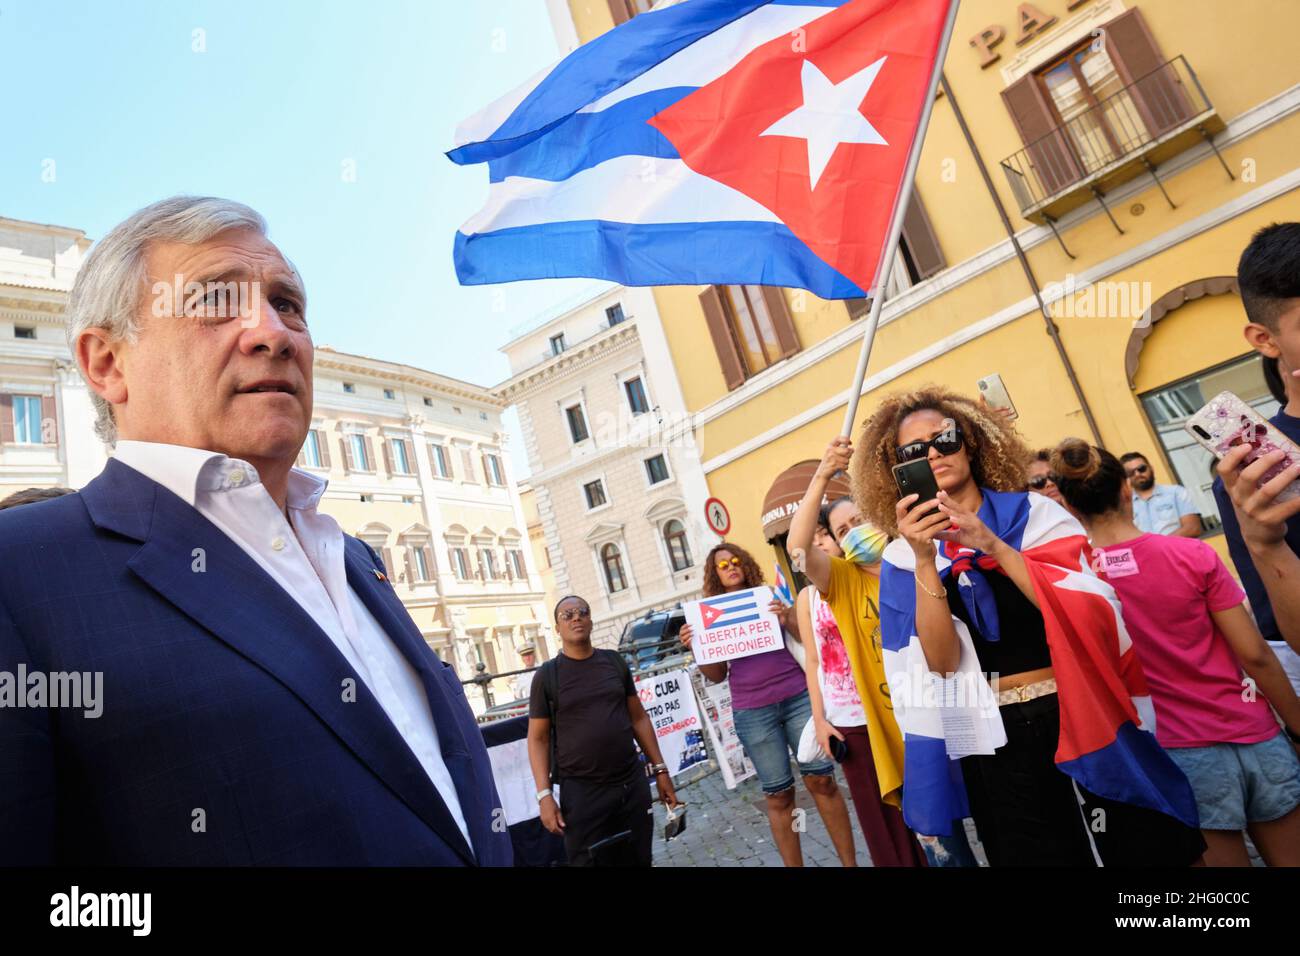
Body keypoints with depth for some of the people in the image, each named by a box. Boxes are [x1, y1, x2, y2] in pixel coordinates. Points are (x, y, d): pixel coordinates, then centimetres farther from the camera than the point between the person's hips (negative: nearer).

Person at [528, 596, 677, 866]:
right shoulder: (547, 675, -2)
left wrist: (660, 769, 8)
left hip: (633, 783, 3)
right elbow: (538, 739, -1)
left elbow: (639, 717, 11)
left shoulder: (614, 661, 7)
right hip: (581, 791, -3)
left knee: (639, 859, 10)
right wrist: (544, 795, -9)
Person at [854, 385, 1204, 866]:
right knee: (1036, 854, 13)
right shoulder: (905, 556, -2)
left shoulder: (1036, 511, -1)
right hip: (994, 744, 0)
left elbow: (1086, 609, -13)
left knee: (1143, 848, 13)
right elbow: (942, 661, -13)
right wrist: (926, 561, -24)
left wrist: (993, 545, -22)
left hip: (1083, 720, 1)